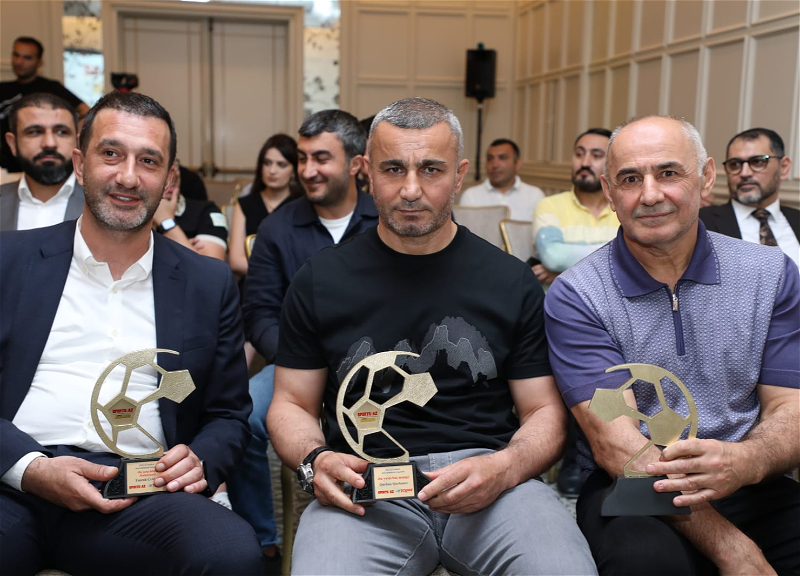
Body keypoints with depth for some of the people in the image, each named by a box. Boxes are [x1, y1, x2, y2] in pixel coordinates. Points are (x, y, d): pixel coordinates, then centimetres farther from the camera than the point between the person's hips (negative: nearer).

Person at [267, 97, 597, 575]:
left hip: (489, 477, 1)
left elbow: (544, 411, 9)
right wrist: (314, 460, -9)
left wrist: (503, 469, -12)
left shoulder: (512, 281, 8)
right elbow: (292, 403, 13)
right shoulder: (321, 281, 8)